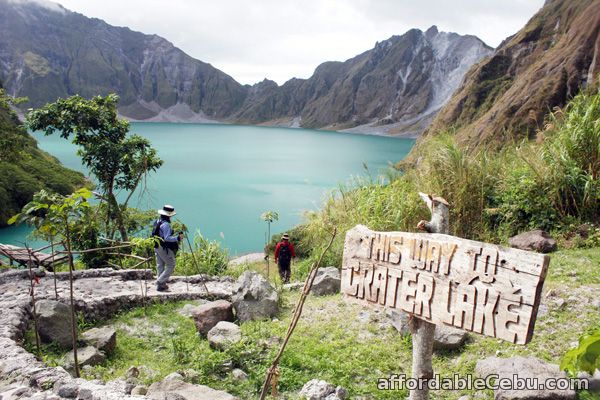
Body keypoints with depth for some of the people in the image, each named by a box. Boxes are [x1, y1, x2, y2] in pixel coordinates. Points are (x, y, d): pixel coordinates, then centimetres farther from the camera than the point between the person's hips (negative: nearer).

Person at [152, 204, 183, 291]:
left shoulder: (157, 222, 9)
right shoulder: (166, 224, -21)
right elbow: (167, 238, -25)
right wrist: (177, 238, -28)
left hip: (157, 247, 9)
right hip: (164, 248, -9)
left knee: (160, 266, 13)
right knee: (171, 265, 1)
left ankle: (161, 285, 18)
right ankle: (160, 282, -2)